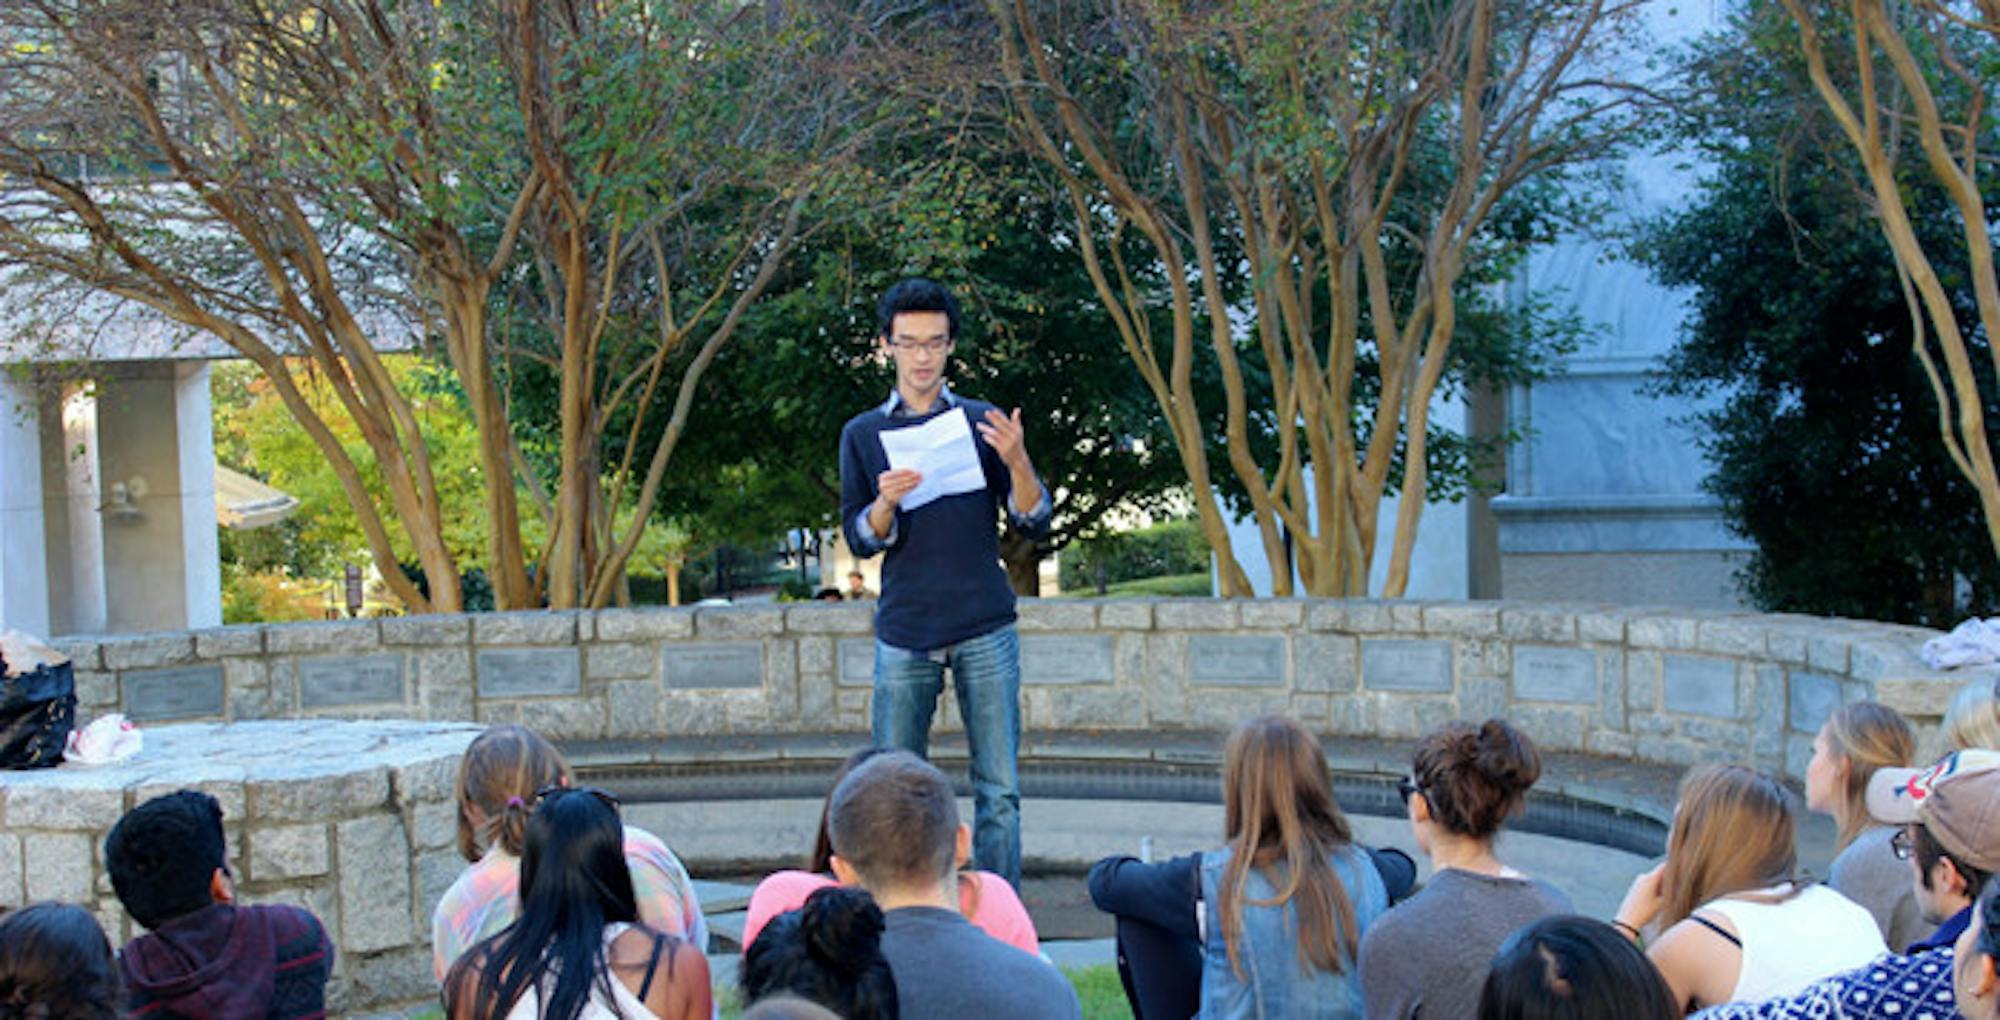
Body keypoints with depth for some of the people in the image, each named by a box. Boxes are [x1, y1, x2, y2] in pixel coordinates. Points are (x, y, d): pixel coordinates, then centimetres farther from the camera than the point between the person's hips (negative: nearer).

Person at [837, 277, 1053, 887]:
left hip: (985, 630, 0)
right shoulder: (863, 435, 10)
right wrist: (886, 502, -16)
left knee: (998, 790, -2)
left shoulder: (981, 424, 8)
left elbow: (1035, 524, 3)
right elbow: (859, 540, 6)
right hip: (904, 635, 0)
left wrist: (1018, 462, -16)